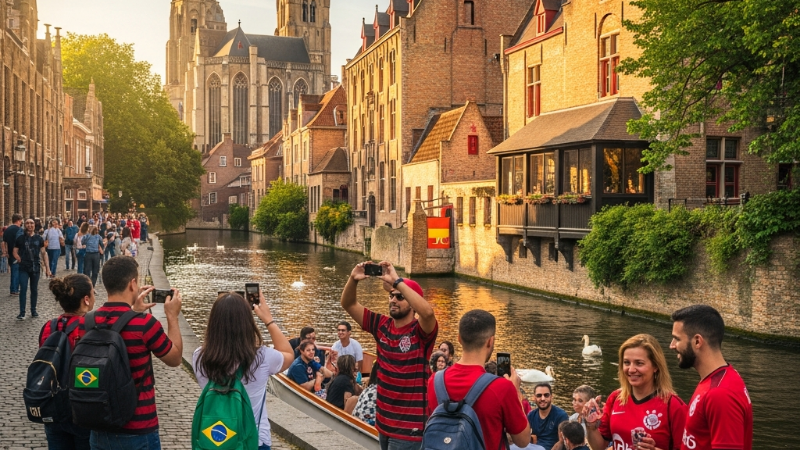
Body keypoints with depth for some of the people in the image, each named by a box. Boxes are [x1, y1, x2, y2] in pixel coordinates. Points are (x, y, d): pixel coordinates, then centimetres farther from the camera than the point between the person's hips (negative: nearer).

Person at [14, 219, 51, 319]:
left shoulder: (39, 238, 5)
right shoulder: (20, 238, 2)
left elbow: (43, 253, 6)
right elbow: (15, 251, 6)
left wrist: (47, 267, 2)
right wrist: (17, 256, -17)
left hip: (36, 267, 2)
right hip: (24, 268, -2)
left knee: (34, 290, 10)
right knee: (23, 289, -8)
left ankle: (33, 310, 21)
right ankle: (22, 312, -5)